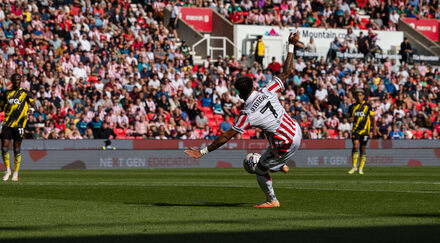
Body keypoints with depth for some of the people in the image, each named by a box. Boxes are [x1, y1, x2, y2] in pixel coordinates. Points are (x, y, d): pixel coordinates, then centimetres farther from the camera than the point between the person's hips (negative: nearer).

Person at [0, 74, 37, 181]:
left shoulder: (25, 93, 6)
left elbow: (33, 104, -1)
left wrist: (33, 108, -23)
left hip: (19, 124, -2)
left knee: (17, 149, 1)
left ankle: (16, 173, 11)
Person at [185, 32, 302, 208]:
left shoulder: (247, 114, -22)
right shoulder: (268, 91, -13)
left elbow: (227, 136, -20)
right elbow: (286, 72, -3)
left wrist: (204, 151, -15)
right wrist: (291, 46, 5)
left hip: (286, 145, -7)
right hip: (296, 130, 7)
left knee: (260, 170, 19)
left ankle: (271, 200, 37)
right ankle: (282, 166, 53)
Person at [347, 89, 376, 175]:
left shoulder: (367, 106, 2)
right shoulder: (352, 106, 8)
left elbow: (373, 117, 3)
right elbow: (348, 116, 17)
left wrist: (374, 128, -6)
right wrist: (349, 119, -8)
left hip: (365, 130, -1)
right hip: (355, 130, 1)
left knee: (363, 149, 3)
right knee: (355, 146, -16)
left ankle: (361, 168, 11)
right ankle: (354, 166, -10)